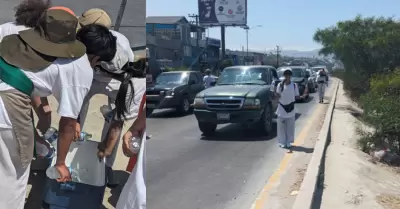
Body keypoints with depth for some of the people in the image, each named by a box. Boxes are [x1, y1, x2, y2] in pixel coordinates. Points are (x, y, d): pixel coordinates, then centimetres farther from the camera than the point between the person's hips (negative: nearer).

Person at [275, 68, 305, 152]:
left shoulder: (294, 85, 0)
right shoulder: (280, 85, -2)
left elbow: (296, 96, 3)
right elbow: (278, 95, 2)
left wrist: (301, 97, -16)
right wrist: (275, 93, -19)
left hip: (291, 108, 1)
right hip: (282, 108, -1)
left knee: (290, 127, 5)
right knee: (281, 127, 1)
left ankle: (289, 142, 16)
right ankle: (282, 142, 12)